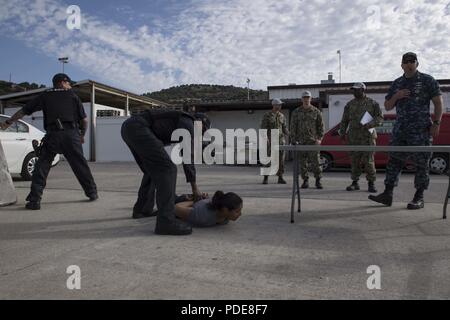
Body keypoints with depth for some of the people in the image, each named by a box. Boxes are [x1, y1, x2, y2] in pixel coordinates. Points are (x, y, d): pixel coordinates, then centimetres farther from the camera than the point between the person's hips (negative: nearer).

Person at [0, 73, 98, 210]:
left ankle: (34, 200, -2)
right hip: (71, 134, 0)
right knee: (80, 165, 11)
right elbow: (84, 119, 12)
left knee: (41, 167, 6)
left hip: (52, 135, 0)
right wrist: (82, 135, 26)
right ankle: (92, 193, 17)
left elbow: (24, 111, 16)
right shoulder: (72, 96, 16)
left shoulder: (45, 96, 17)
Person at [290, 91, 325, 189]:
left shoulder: (316, 111, 6)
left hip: (313, 140, -1)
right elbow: (293, 127, 3)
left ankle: (318, 181, 3)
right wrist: (294, 140, -4)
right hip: (300, 141, 1)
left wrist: (319, 139, -2)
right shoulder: (296, 112, 6)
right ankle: (305, 181, 14)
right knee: (302, 162, 4)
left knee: (315, 161, -6)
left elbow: (321, 126, 8)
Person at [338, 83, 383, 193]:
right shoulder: (350, 104, 14)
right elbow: (344, 121, 16)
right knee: (355, 160, 4)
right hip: (353, 137, 3)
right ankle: (355, 183, 11)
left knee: (368, 160, -6)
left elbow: (380, 118, -1)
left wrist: (368, 125, -16)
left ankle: (371, 183, 3)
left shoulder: (372, 103, 5)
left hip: (367, 136, -3)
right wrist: (342, 133, 6)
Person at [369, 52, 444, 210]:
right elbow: (387, 107, 17)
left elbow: (438, 102, 0)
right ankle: (387, 194, 4)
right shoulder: (397, 83, 15)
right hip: (400, 129, 5)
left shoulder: (427, 80, 3)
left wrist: (436, 123, -10)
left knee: (421, 163, -1)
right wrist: (396, 97, -3)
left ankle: (419, 198, 6)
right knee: (394, 160, 1)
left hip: (421, 130, -4)